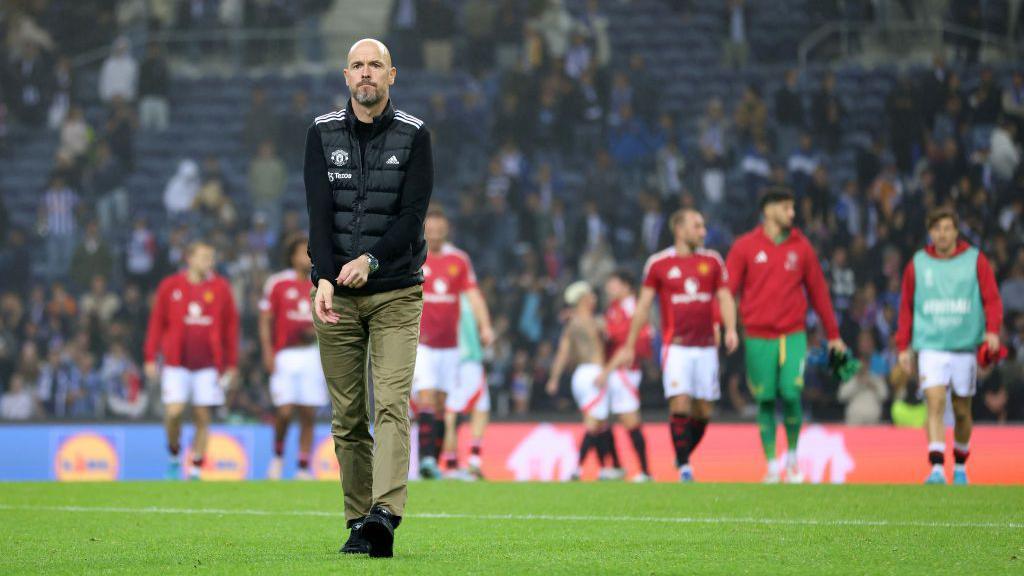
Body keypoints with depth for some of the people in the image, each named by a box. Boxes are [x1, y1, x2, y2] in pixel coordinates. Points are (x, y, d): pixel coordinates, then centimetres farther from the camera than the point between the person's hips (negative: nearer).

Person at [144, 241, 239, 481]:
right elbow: (156, 323, 7)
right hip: (176, 363, -1)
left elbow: (231, 327, 10)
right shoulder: (170, 286, 3)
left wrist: (231, 364, 8)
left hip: (208, 365, 1)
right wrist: (150, 358, 3)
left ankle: (196, 470, 7)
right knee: (174, 412, -11)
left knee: (203, 418, -1)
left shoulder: (220, 288, 6)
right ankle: (174, 456, 15)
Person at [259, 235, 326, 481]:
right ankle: (278, 456, 13)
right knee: (285, 411, -13)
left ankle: (304, 469, 5)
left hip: (311, 355, 3)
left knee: (308, 414, 0)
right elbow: (265, 320, 1)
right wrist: (268, 352, -8)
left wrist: (316, 331, -5)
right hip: (284, 356, -3)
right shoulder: (277, 283, 0)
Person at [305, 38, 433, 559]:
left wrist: (371, 261, -22)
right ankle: (358, 522, 8)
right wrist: (324, 279, -19)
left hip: (395, 291, -2)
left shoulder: (413, 136, 1)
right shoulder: (323, 133, 5)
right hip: (336, 295, 2)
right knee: (347, 416, 3)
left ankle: (385, 513, -27)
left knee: (391, 405, -15)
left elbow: (413, 213, -7)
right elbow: (319, 212, -5)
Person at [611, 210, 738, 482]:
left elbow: (725, 298, 6)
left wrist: (730, 329, -13)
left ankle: (684, 456, 26)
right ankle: (684, 467, -10)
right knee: (680, 404, -15)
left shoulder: (712, 261, 8)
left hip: (706, 346, 3)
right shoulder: (658, 263, 1)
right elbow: (644, 306, 7)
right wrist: (629, 346, 8)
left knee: (703, 410, 5)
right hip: (676, 346, -3)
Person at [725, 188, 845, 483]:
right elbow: (728, 288, -1)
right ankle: (771, 465, 12)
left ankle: (793, 457, 10)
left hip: (793, 335, 1)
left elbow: (818, 291, 14)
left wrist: (833, 335, 16)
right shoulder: (745, 246, 2)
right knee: (765, 400, 1)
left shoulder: (801, 247, 8)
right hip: (758, 336, -1)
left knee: (791, 394, -11)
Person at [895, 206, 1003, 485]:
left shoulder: (975, 261, 2)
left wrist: (992, 331, -16)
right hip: (931, 346, -1)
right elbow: (907, 307, 11)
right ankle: (937, 469, -21)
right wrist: (903, 346, 8)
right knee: (935, 404, -16)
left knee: (962, 410, 10)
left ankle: (960, 467, 28)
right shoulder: (917, 265, 5)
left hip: (966, 347, 1)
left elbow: (992, 299, 0)